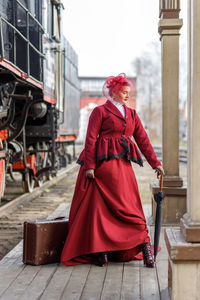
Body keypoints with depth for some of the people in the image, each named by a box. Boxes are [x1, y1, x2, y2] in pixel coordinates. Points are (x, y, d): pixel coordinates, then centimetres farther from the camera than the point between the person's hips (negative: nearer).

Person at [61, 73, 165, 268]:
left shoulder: (131, 114, 18)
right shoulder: (100, 111, 1)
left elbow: (143, 140, 17)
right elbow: (91, 139, -5)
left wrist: (155, 163, 11)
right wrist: (89, 166, -14)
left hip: (123, 165, 5)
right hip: (103, 164, -5)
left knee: (128, 206, 2)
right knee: (99, 207, -2)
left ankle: (144, 247, 4)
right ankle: (100, 252, 4)